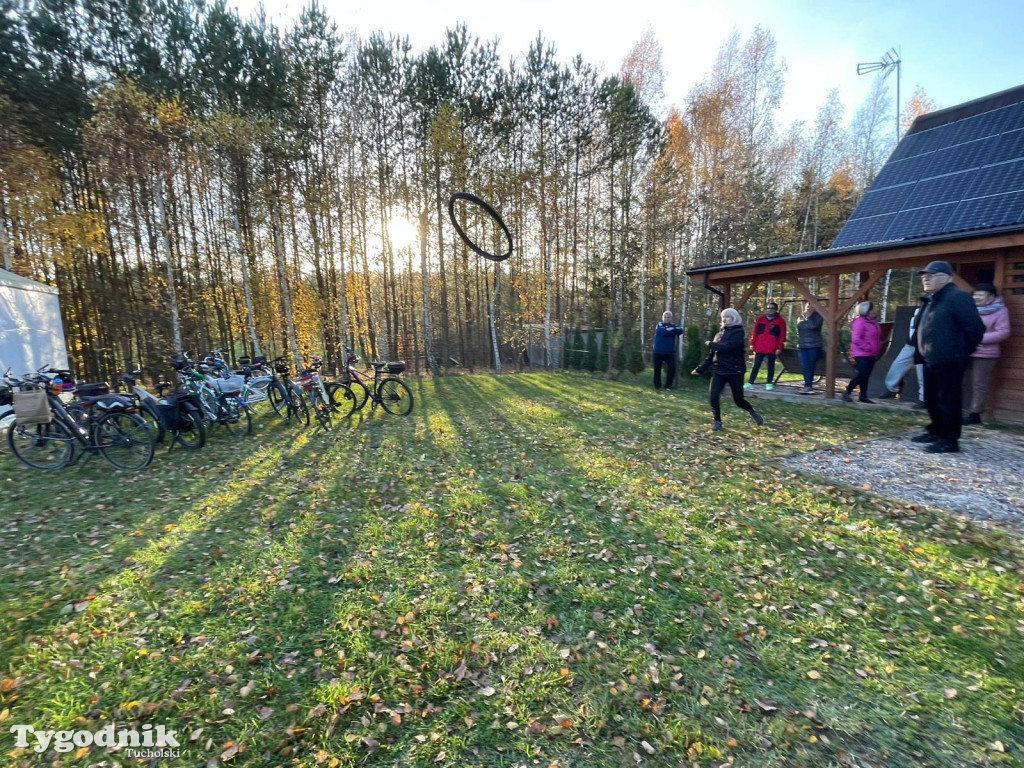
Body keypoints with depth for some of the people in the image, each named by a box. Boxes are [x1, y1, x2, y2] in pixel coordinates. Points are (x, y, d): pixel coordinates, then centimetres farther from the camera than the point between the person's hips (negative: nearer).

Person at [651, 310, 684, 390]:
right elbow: (664, 332, -21)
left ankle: (668, 385, 10)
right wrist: (673, 331, -9)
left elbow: (681, 330, -10)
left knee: (672, 368, -3)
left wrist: (672, 329, -20)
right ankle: (657, 385, 17)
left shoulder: (673, 326, 11)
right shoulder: (659, 325, 0)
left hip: (670, 352, 3)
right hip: (658, 352, -3)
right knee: (657, 369, 4)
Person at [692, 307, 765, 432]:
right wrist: (700, 369, 12)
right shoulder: (720, 334, 12)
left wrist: (711, 344, -9)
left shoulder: (738, 333, -8)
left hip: (735, 371, -5)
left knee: (738, 400, 5)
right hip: (719, 370, 5)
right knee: (713, 397, -10)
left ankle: (753, 413, 36)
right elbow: (711, 355, 15)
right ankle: (718, 422, 8)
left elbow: (726, 347, -25)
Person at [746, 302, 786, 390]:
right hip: (759, 348, 2)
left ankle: (769, 383, 15)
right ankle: (750, 383, 1)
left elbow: (782, 336, 0)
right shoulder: (760, 319, 10)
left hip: (772, 349, -2)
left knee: (771, 366, 7)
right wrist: (752, 344, 6)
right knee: (756, 365, 0)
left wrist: (779, 348, -6)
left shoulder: (780, 321, 3)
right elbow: (755, 333, 11)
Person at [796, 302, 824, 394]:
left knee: (811, 367, -1)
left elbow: (814, 326, -25)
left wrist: (809, 316, -17)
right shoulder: (801, 316, 12)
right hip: (803, 346, 5)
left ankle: (808, 386, 2)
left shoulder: (818, 316, -5)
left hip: (814, 346, -5)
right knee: (805, 367, -3)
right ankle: (808, 386, -2)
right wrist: (798, 342, 17)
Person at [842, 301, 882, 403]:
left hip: (871, 355, 9)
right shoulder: (860, 322, -14)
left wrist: (877, 350, 12)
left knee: (866, 376, 10)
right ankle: (847, 393, -4)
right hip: (862, 354, -9)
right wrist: (868, 348, -18)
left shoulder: (873, 322, 14)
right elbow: (856, 339, -21)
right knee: (862, 375, -13)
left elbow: (876, 338, 25)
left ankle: (863, 396, 16)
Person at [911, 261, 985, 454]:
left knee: (948, 401, -3)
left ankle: (949, 440, 5)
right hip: (931, 361, 10)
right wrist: (919, 356, 16)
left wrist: (961, 353, -7)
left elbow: (975, 328, -16)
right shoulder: (932, 300, 16)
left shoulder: (957, 297, -13)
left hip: (949, 362, -10)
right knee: (931, 399, 19)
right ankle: (936, 431, 33)